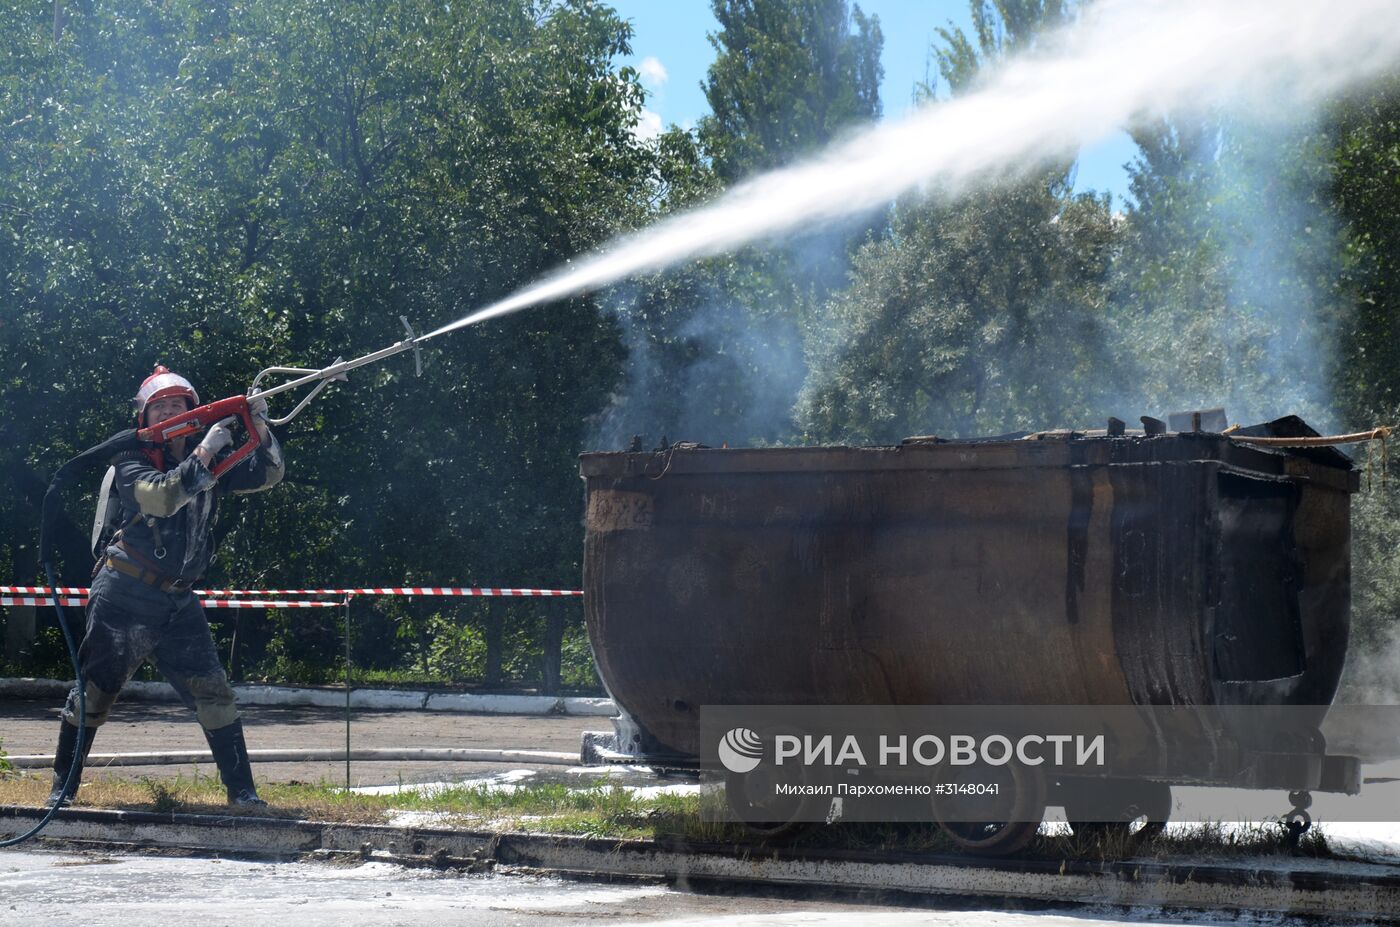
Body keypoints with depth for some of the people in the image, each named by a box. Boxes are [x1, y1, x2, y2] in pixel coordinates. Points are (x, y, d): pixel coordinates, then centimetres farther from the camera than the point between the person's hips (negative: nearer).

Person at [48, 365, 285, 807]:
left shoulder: (209, 459, 10)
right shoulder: (131, 460, -5)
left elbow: (266, 475, 7)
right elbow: (161, 497, -23)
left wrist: (260, 429, -10)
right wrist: (204, 453, -25)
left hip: (178, 602, 4)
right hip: (125, 597, -4)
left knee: (213, 691, -4)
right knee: (94, 691, -1)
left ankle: (242, 791, 0)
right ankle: (63, 787, 11)